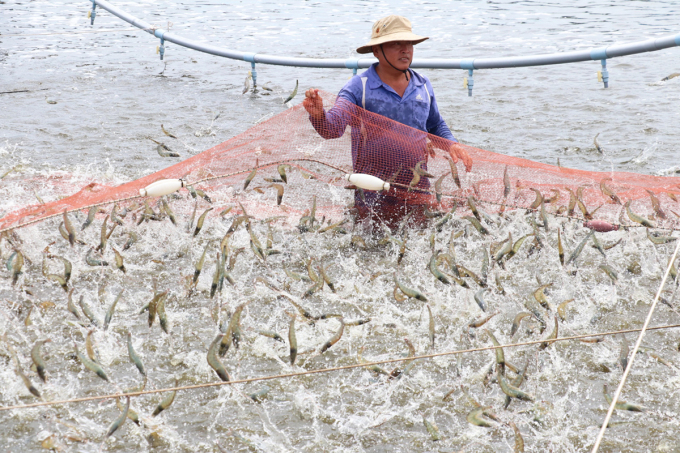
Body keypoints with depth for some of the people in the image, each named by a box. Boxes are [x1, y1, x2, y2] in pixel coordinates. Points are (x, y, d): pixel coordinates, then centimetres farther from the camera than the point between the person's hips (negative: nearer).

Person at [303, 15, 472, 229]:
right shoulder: (358, 88, -6)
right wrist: (318, 115, -39)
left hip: (417, 193, 4)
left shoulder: (423, 86, 9)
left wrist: (451, 144, 3)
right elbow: (332, 128, -17)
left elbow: (436, 126, 23)